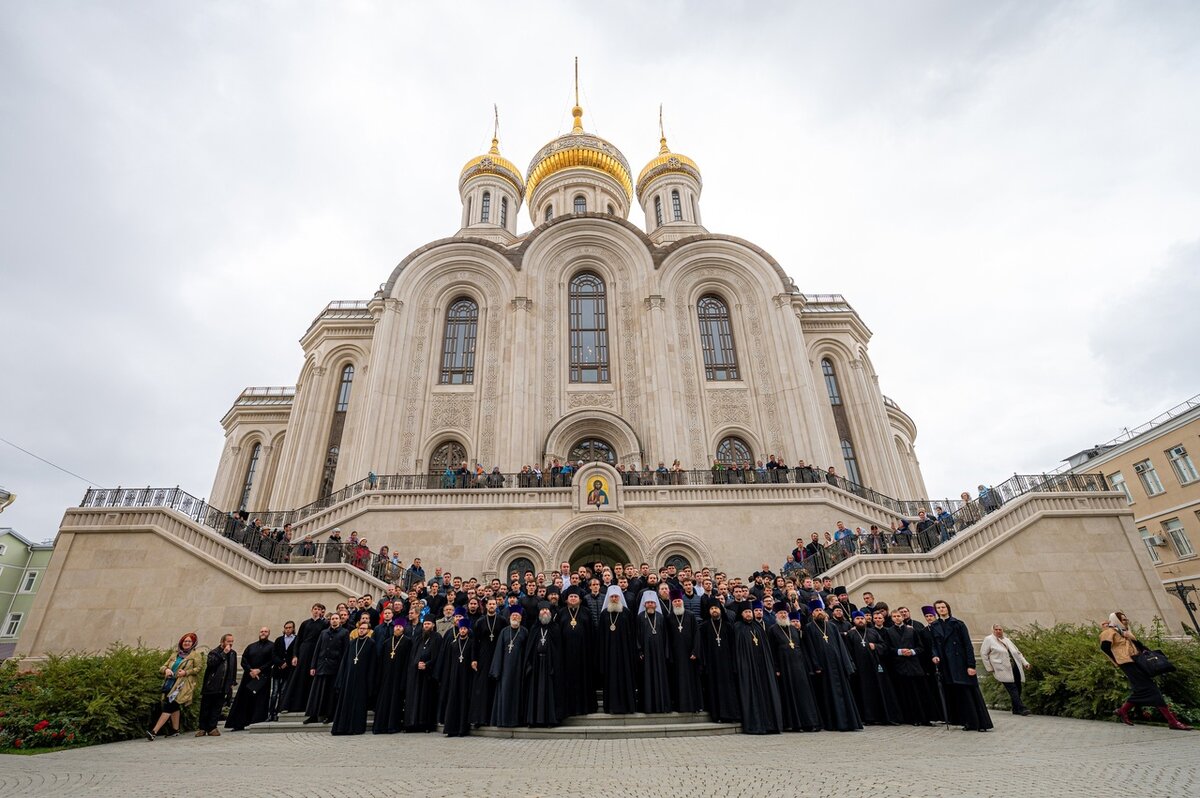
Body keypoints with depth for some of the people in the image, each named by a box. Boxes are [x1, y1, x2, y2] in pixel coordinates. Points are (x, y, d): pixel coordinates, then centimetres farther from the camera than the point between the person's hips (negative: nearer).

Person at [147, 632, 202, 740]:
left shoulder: (195, 655, 3)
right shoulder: (175, 655, 19)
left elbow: (198, 669, -3)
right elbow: (162, 667, 16)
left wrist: (186, 672, -17)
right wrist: (166, 670, -7)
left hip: (183, 685, -6)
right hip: (170, 684, 6)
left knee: (168, 706, -12)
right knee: (174, 706, 12)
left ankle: (154, 731, -11)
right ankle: (175, 729, 25)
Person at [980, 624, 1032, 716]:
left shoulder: (1007, 640, 20)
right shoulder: (988, 639, 0)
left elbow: (1017, 652, 22)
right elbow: (983, 653, 1)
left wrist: (1025, 663, 9)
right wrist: (989, 668, -1)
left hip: (1015, 668, 6)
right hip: (1004, 670, -6)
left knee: (1018, 689, 7)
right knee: (1013, 689, -12)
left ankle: (1016, 709, 19)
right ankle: (1021, 708, -10)